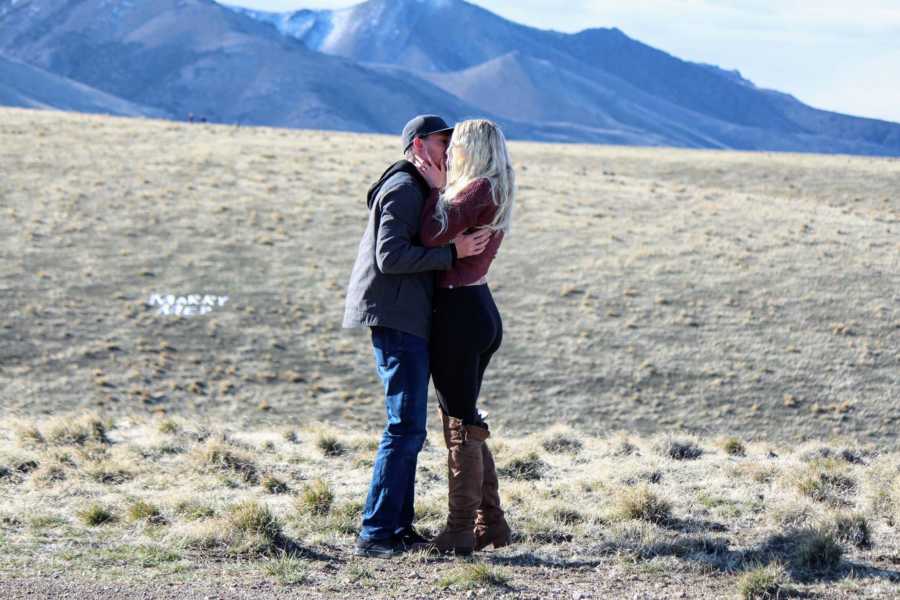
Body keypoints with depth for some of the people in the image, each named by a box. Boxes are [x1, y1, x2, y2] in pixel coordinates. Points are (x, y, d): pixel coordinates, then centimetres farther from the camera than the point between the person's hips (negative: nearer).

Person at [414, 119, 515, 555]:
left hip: (459, 312, -9)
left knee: (459, 422, -4)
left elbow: (433, 236, -22)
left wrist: (437, 188, -10)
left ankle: (460, 531, 0)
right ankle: (490, 521, 18)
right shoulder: (495, 193, 15)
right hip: (480, 310, 9)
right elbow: (452, 236, 16)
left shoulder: (479, 189, -14)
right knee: (466, 419, 15)